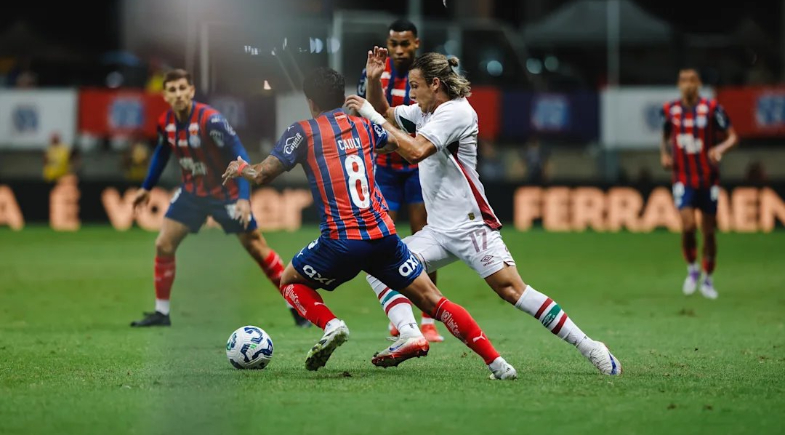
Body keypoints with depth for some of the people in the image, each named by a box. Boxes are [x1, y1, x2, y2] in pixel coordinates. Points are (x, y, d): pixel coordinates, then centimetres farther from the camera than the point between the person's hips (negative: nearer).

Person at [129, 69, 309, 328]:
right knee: (163, 245, -4)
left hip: (225, 193, -5)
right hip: (192, 192, 5)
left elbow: (239, 156, -26)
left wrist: (244, 198, -34)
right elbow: (162, 153, 14)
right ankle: (161, 313, 8)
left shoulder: (210, 120, -27)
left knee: (256, 246, 0)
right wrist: (147, 187, 19)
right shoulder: (165, 123, -8)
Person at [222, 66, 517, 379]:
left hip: (341, 241, -3)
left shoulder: (303, 132, 2)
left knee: (290, 282, 22)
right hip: (384, 236, 3)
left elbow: (263, 176, -1)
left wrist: (241, 169, 22)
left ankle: (331, 326, -6)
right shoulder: (364, 125, 15)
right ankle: (496, 362, -4)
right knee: (431, 300, 8)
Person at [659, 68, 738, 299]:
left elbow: (733, 136, -4)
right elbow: (665, 138, 20)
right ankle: (692, 269, 7)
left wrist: (720, 148, -23)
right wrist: (664, 154, 0)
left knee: (709, 231, 4)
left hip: (708, 180, -1)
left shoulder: (711, 108, -6)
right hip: (683, 179, 1)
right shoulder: (670, 110, 2)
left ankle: (707, 279, 21)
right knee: (688, 225, -18)